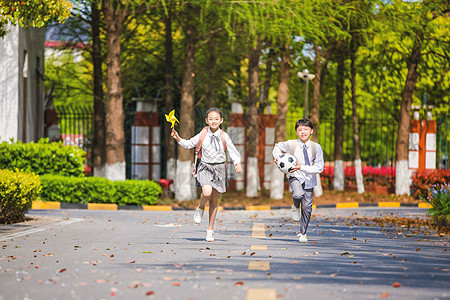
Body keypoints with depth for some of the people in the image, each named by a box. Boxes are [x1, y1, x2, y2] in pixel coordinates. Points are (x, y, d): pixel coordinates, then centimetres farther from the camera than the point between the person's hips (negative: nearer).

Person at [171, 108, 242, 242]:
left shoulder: (224, 136, 0)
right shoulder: (203, 135, 1)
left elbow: (233, 151, 1)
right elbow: (189, 144, 12)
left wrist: (237, 164, -16)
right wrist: (178, 138, -4)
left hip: (219, 168, 1)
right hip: (205, 167, -1)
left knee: (214, 201, 8)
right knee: (207, 192, -28)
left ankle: (210, 230, 19)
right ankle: (200, 208, 6)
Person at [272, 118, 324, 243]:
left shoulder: (316, 147, -6)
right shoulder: (291, 144, -5)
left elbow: (319, 168, -9)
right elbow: (278, 146, 16)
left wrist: (302, 167, -19)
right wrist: (277, 155, -5)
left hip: (309, 179, 1)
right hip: (295, 176, -1)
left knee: (307, 207, 1)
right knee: (298, 194, -33)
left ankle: (303, 233, 22)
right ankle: (295, 207, 4)